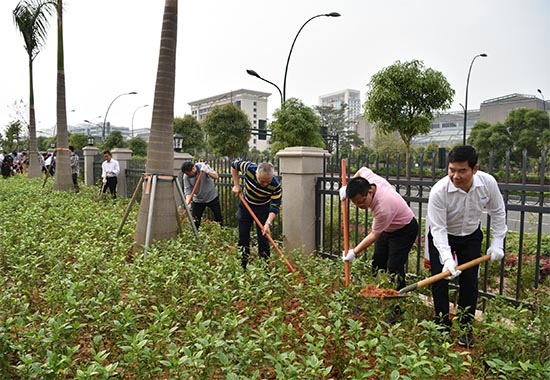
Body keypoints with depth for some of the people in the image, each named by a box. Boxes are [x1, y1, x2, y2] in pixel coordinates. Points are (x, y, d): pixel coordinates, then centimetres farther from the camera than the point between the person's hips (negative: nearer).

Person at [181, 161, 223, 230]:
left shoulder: (203, 166, -18)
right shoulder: (186, 177, -15)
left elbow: (216, 176, -22)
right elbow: (187, 190, -16)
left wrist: (207, 171, -41)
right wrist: (187, 203, -31)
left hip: (212, 197, -1)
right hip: (198, 200, 1)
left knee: (218, 219, 4)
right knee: (194, 221, -1)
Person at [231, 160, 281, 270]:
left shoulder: (276, 186, -33)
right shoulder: (248, 168, -30)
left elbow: (275, 207, -25)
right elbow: (234, 165, -10)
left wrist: (268, 223, -37)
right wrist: (236, 185, -10)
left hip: (263, 209, -2)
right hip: (245, 205, 2)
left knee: (263, 239, -5)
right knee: (243, 237, 8)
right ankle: (242, 267, 21)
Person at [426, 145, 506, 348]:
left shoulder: (488, 182, -23)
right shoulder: (439, 191, -34)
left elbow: (497, 212, -5)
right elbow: (438, 228, -30)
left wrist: (497, 243, -5)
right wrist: (447, 258, -40)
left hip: (471, 235, 3)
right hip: (441, 236, -2)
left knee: (470, 282, 3)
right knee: (440, 280, -2)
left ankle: (466, 329, 20)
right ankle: (442, 327, 16)